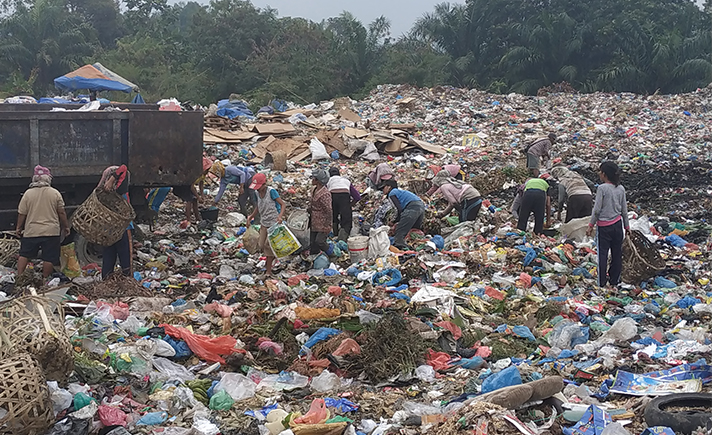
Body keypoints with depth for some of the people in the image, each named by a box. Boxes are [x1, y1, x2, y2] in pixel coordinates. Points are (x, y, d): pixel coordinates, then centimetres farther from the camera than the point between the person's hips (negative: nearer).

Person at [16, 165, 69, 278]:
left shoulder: (28, 193, -3)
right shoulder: (55, 193, -4)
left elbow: (22, 213, 1)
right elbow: (61, 213, 0)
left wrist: (19, 228, 15)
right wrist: (66, 226, 12)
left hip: (31, 231, 1)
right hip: (51, 231, -1)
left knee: (24, 255, 14)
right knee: (49, 258, 5)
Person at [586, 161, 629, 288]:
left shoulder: (602, 188, -14)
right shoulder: (621, 189, 2)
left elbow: (597, 209, -13)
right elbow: (624, 210, 7)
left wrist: (591, 225, -5)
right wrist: (627, 227, 17)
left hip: (604, 226, -5)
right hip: (618, 224, 5)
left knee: (602, 254, 2)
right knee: (617, 253, 12)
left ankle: (602, 282, 4)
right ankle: (614, 280, 20)